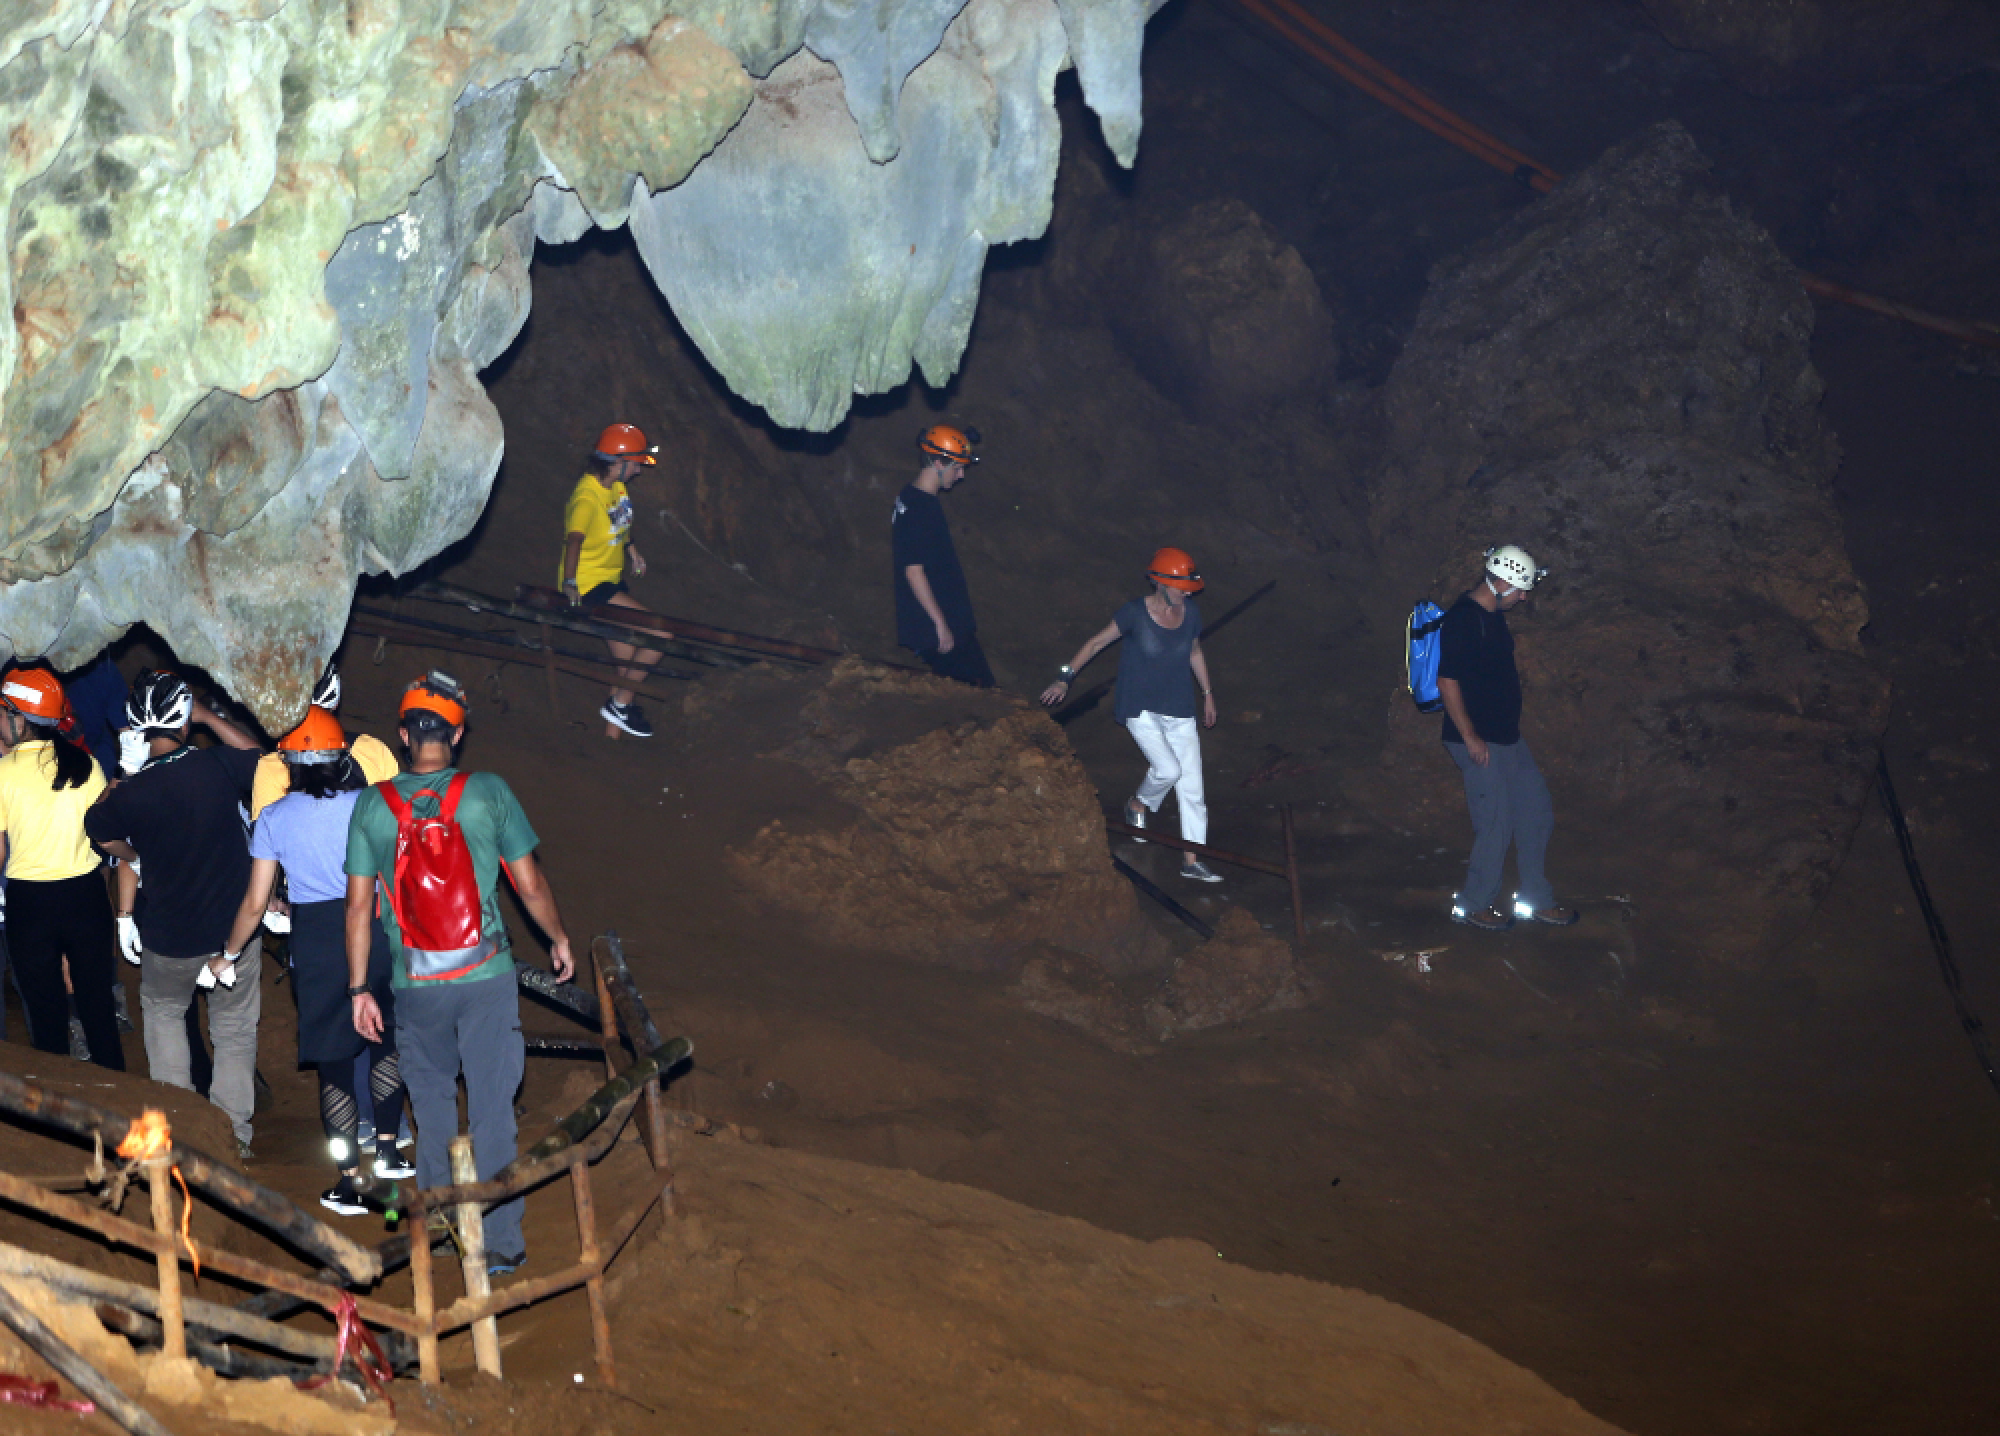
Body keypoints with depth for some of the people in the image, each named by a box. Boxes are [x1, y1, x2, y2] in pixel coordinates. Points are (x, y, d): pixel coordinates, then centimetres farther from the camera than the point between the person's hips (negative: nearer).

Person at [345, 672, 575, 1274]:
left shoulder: (372, 804, -1)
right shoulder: (487, 792, -5)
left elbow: (359, 906, 1)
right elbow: (530, 885, 0)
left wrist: (360, 989, 9)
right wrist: (559, 939, 17)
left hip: (414, 985, 2)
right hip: (486, 976, -2)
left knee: (433, 1111, 18)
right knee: (492, 1110, 5)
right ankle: (499, 1243, 8)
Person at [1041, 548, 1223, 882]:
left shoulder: (1190, 612, -1)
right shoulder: (1135, 614, -15)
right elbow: (1097, 642, -6)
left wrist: (1207, 693, 24)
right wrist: (1065, 678, -9)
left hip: (1179, 710, 5)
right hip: (1140, 707, -5)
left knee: (1192, 785, 2)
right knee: (1168, 769, -23)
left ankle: (1191, 861, 11)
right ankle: (1139, 805, 12)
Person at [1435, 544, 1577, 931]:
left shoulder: (1493, 616, 9)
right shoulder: (1462, 619, -20)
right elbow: (1447, 681, -22)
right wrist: (1470, 736, -20)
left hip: (1507, 736, 10)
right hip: (1480, 743, -10)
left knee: (1537, 814, 13)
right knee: (1497, 826, -3)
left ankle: (1537, 899, 24)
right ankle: (1475, 905, 14)